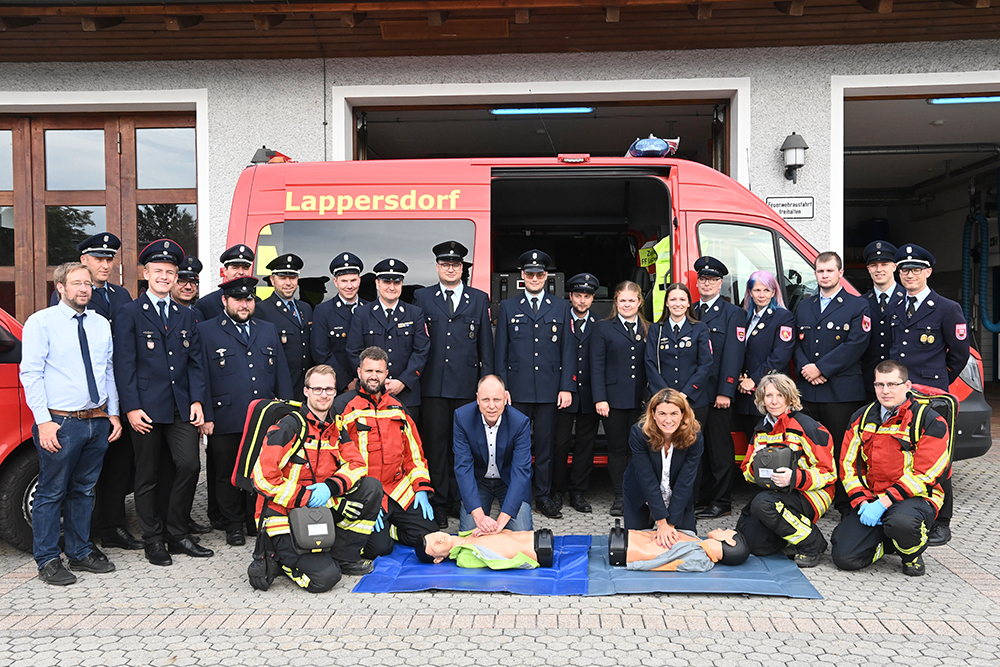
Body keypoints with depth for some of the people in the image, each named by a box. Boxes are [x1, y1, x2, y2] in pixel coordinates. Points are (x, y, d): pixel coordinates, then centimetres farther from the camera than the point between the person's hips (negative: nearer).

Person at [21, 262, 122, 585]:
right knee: (52, 492, 2)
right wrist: (44, 421, -15)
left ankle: (80, 552, 27)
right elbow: (31, 374, -9)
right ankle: (48, 561, 14)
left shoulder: (101, 324, 12)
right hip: (61, 424, -5)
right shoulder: (41, 322, -5)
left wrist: (113, 413, 10)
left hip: (98, 422, 5)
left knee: (84, 490, 15)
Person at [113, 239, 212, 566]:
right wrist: (131, 407, -11)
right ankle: (154, 540, 18)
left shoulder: (186, 315, 15)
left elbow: (195, 361, 12)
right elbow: (124, 364, -4)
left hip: (181, 407, 3)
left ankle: (178, 533, 11)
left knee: (189, 465, -6)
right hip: (146, 408, -3)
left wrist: (197, 400, 2)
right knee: (148, 475, 6)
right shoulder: (129, 313, 1)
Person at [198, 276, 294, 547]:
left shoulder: (268, 330, 15)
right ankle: (233, 525, 22)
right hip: (225, 421, -3)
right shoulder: (205, 331, 3)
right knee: (227, 474, 7)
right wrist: (205, 416, -8)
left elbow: (282, 374, 14)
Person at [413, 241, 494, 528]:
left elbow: (486, 343, 10)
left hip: (467, 385, 1)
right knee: (435, 443, 1)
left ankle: (460, 499, 19)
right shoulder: (421, 297, 10)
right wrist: (413, 376, 2)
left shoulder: (479, 299, 11)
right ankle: (439, 502, 10)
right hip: (433, 384, 0)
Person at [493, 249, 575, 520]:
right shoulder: (507, 307, 8)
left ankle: (543, 495, 17)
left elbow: (567, 351, 6)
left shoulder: (561, 308, 10)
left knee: (545, 444, 6)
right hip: (518, 389, 0)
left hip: (550, 389, 1)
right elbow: (500, 351, 6)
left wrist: (566, 387, -1)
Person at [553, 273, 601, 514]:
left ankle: (578, 492, 18)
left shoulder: (599, 326, 8)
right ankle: (556, 492, 15)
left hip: (589, 394, 2)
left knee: (586, 444, 7)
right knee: (560, 443, 1)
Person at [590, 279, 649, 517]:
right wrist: (600, 398, -9)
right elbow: (597, 366, -1)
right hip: (614, 399, -2)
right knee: (617, 449, 5)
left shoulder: (648, 330, 12)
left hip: (641, 400, 2)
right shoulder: (603, 328, 4)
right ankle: (619, 497, 15)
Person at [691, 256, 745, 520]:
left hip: (717, 393, -5)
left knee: (720, 448, 1)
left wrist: (725, 392, -15)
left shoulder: (732, 313, 0)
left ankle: (721, 503, 8)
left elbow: (733, 354, -8)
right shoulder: (690, 313, 14)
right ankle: (701, 497, 21)